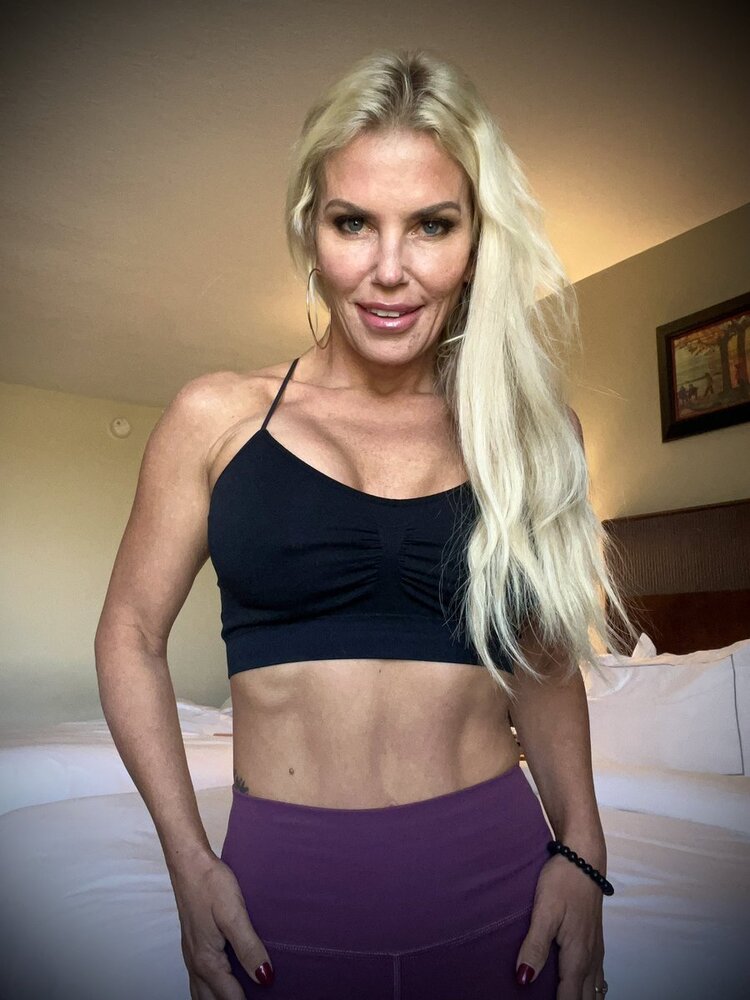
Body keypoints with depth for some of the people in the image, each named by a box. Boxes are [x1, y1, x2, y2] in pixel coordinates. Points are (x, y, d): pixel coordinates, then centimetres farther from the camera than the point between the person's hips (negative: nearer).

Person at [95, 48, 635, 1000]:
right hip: (282, 892, -1)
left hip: (500, 884, 2)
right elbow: (131, 636, 1)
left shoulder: (527, 430, 0)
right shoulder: (218, 417, -6)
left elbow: (545, 663, 9)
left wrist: (581, 851, -1)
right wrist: (190, 865, -5)